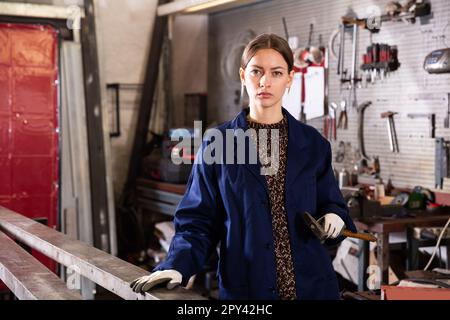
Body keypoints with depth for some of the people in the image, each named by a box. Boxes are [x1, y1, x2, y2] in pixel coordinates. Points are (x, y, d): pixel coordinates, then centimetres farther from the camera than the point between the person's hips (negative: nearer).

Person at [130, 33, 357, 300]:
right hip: (244, 287, -2)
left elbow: (331, 204, 10)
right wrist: (176, 266, -19)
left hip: (312, 285, 2)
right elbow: (198, 221, -3)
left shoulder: (313, 143, 2)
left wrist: (334, 217, -13)